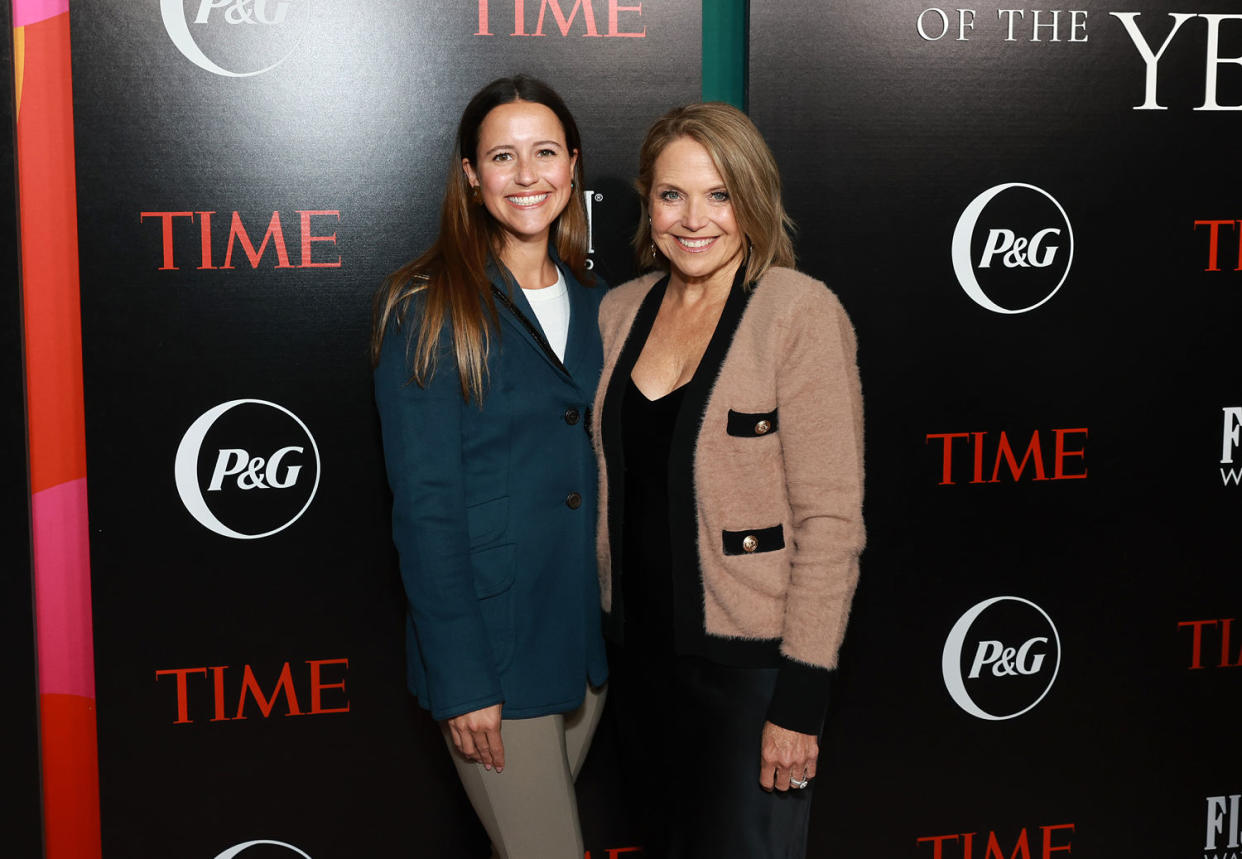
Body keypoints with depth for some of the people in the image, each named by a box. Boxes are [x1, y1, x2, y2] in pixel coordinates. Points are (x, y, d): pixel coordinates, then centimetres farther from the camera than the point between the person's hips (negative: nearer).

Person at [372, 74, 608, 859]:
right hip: (491, 646, -5)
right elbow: (424, 507, -13)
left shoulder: (594, 304, 8)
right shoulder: (428, 310, -10)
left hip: (587, 640, 6)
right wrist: (462, 678, -16)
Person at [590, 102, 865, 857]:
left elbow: (831, 518, -16)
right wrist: (606, 628, 13)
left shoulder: (800, 313, -14)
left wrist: (802, 695, -18)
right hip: (640, 646, 6)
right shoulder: (623, 311, 5)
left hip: (750, 655, -6)